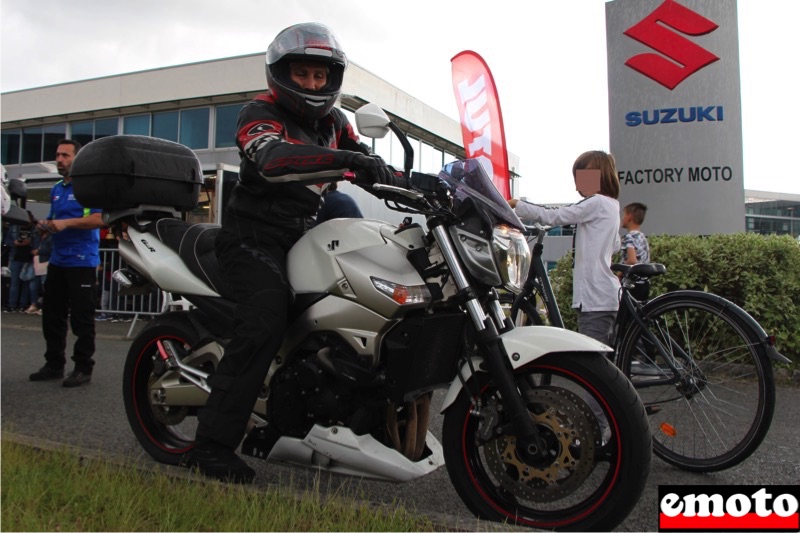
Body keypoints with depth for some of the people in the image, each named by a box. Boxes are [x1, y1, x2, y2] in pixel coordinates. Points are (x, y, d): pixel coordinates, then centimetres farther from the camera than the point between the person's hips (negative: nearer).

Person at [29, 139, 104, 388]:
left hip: (82, 262, -8)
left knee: (81, 319, -3)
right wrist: (46, 225, 5)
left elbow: (101, 218, -17)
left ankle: (83, 368, 5)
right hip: (57, 261, 8)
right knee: (51, 316, 12)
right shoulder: (56, 189, 17)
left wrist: (66, 223, -23)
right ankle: (54, 364, 22)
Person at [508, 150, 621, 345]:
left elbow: (553, 216, -14)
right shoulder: (612, 205, 17)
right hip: (607, 294, 10)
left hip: (595, 297, -10)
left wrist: (516, 205, -7)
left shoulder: (596, 203, -11)